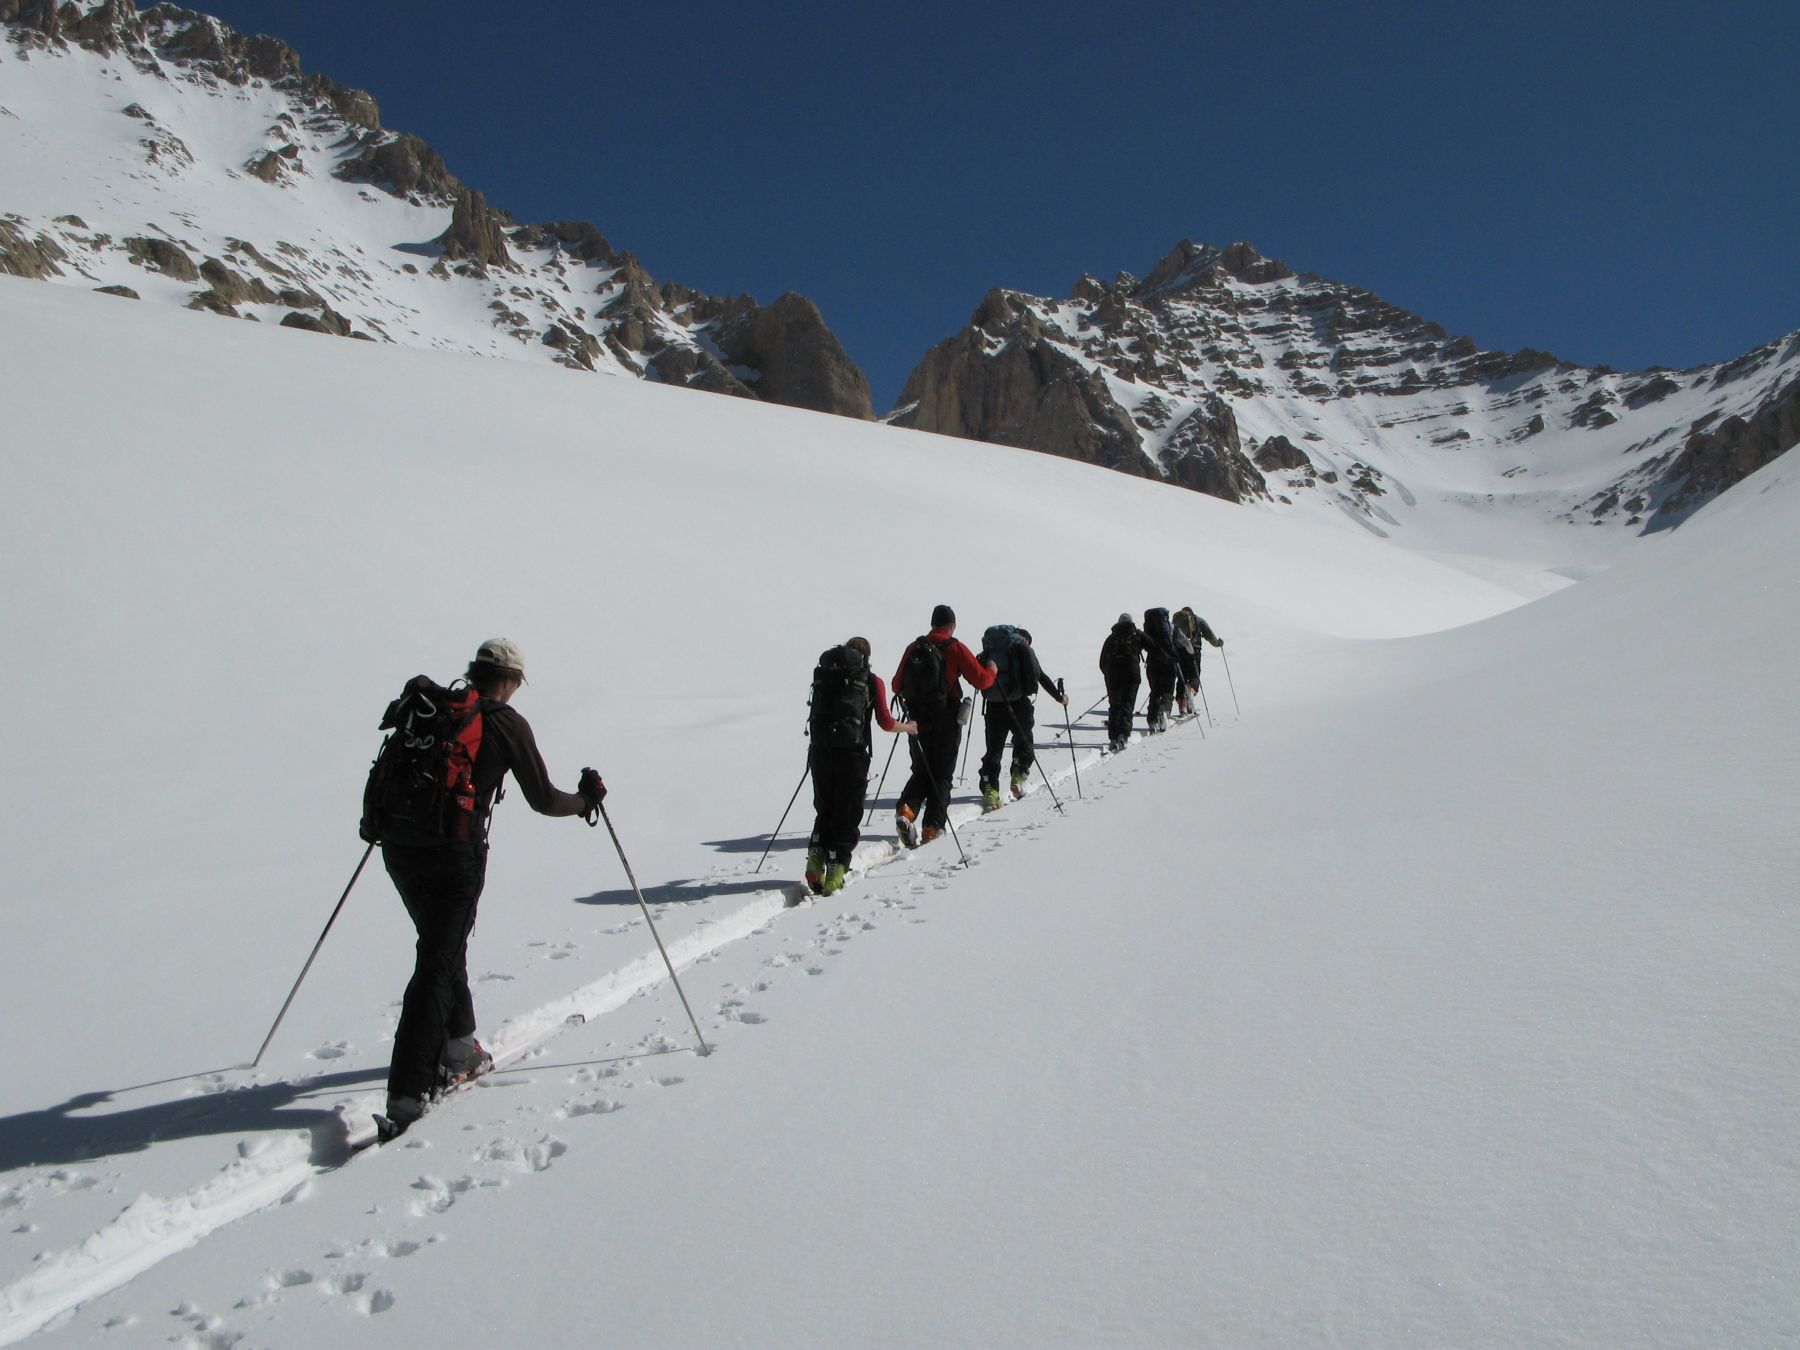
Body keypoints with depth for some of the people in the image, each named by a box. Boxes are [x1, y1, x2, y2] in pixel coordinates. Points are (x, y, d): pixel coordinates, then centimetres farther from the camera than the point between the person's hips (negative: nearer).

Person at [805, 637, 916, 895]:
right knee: (847, 815, 5)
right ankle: (835, 872, -2)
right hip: (851, 752, -3)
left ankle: (816, 860, 2)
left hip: (819, 750, 3)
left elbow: (817, 714, 14)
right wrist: (908, 727, 20)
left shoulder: (823, 675, 16)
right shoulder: (872, 681, 7)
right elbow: (886, 722, 1)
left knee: (824, 809, 19)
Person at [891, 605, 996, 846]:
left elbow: (897, 686, 6)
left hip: (917, 720, 3)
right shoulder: (956, 649, -8)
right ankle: (932, 827, 3)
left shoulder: (913, 648, 2)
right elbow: (981, 680, -9)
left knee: (921, 771, 15)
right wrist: (992, 671, 13)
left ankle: (906, 810, -9)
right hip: (946, 721, -3)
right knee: (941, 774, 8)